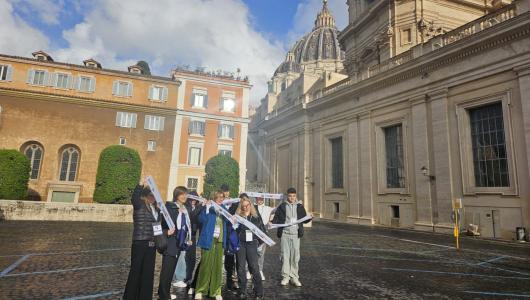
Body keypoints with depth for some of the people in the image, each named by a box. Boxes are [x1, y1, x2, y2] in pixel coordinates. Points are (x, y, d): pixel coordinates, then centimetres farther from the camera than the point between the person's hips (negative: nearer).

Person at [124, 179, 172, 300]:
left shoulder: (156, 209, 10)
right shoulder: (139, 205, -8)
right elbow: (134, 199, -31)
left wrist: (166, 231, 3)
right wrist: (140, 185, -41)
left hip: (151, 244, 6)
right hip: (140, 243, -6)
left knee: (148, 271, 13)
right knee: (136, 271, 5)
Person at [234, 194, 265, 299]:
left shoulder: (256, 216, 6)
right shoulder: (237, 216, 2)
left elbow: (262, 229, 9)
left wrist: (260, 241, 1)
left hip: (252, 244, 0)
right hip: (240, 244, 1)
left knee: (254, 267, -4)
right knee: (241, 268, 6)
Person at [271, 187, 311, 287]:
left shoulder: (300, 207, 7)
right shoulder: (282, 206, 3)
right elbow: (276, 218, 5)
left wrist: (310, 218, -10)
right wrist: (272, 223, -15)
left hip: (295, 234, 1)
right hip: (284, 234, -1)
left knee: (295, 256, 4)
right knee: (285, 256, 3)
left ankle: (294, 277, 15)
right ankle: (285, 277, 15)